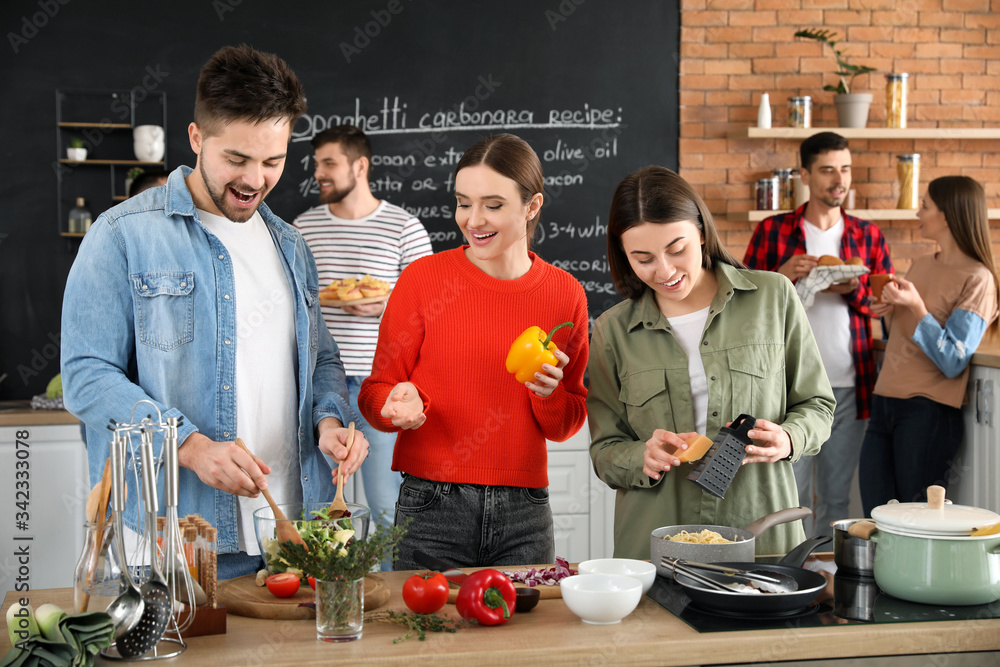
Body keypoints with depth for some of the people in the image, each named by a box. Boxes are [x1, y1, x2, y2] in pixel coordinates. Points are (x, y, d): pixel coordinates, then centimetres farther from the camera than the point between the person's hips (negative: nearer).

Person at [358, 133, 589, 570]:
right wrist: (401, 405, -19)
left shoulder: (565, 293, 4)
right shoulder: (422, 279, -4)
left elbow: (566, 427, 10)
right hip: (431, 513, -2)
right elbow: (376, 392, 2)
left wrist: (549, 393, -10)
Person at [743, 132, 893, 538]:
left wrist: (852, 289, -10)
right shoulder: (772, 231, 3)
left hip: (849, 387, 3)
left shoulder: (869, 237, 10)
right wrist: (782, 276, -15)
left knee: (837, 498, 10)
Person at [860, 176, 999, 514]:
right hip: (884, 403, 7)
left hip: (928, 410, -7)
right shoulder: (920, 264, 14)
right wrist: (888, 312, 4)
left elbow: (952, 362, -14)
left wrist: (916, 307, -20)